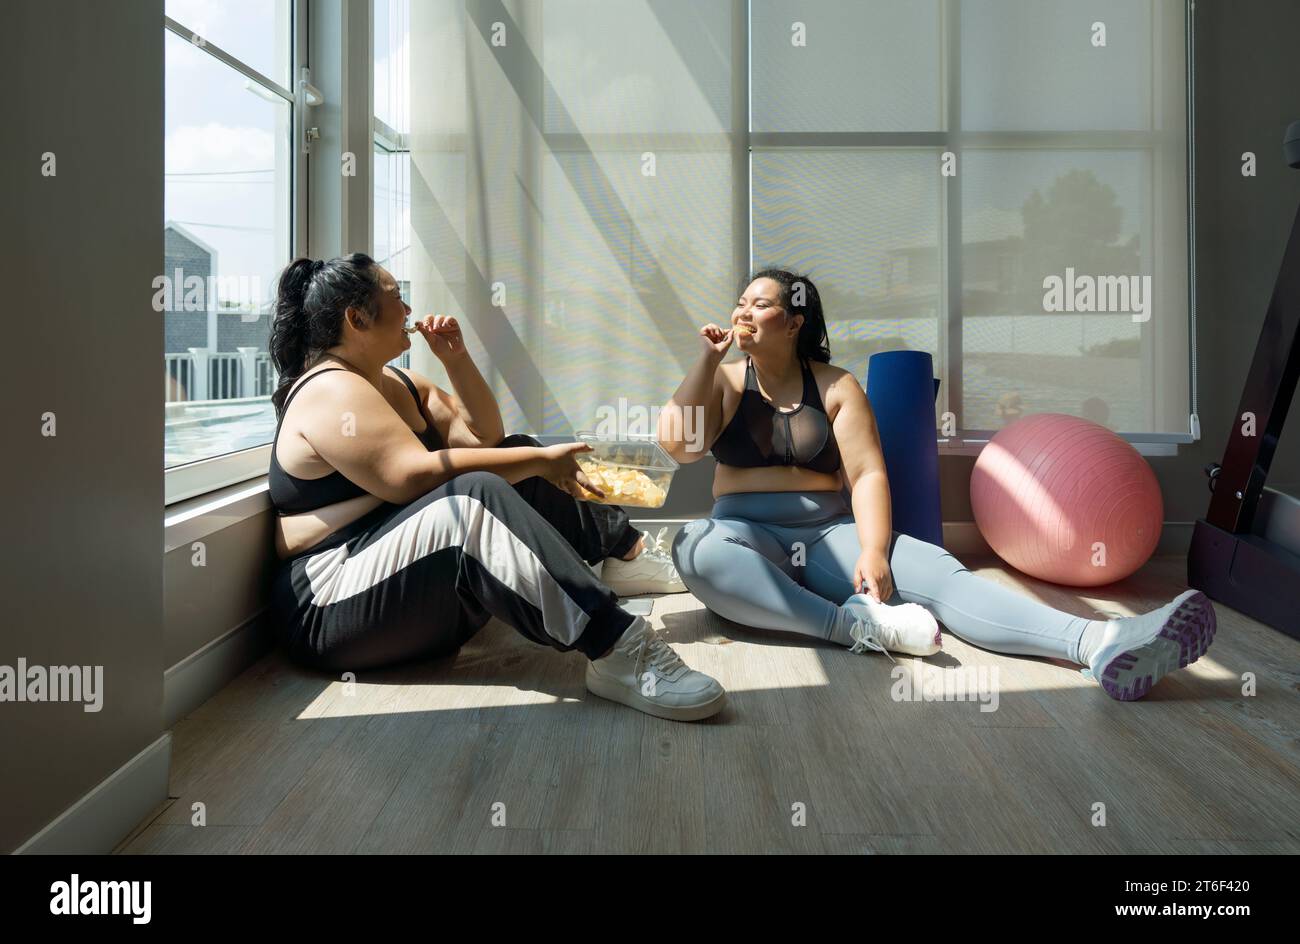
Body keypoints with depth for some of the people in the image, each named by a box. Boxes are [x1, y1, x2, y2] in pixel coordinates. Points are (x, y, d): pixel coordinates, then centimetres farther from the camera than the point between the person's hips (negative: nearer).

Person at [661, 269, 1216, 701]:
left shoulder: (835, 387, 8)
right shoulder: (723, 381, 9)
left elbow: (867, 474, -3)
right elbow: (677, 444, -9)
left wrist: (872, 550, -20)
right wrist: (708, 359, -6)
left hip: (828, 534, 1)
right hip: (747, 536, 0)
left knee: (937, 571, -27)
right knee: (694, 545, -38)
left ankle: (1101, 644, -45)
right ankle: (854, 624, -40)